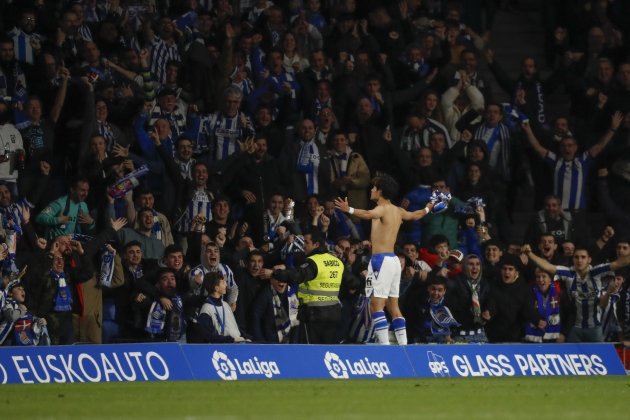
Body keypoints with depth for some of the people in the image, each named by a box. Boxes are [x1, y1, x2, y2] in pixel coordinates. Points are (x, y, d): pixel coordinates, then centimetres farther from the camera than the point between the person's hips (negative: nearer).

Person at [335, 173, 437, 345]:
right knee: (393, 306, 12)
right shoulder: (398, 211, 15)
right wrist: (427, 209, 57)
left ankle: (384, 345, -22)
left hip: (381, 259, -9)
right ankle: (403, 345, 10)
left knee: (376, 305, -12)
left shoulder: (383, 208, -10)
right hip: (393, 259, 9)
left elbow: (369, 214, -34)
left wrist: (349, 210, -46)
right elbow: (415, 215, 36)